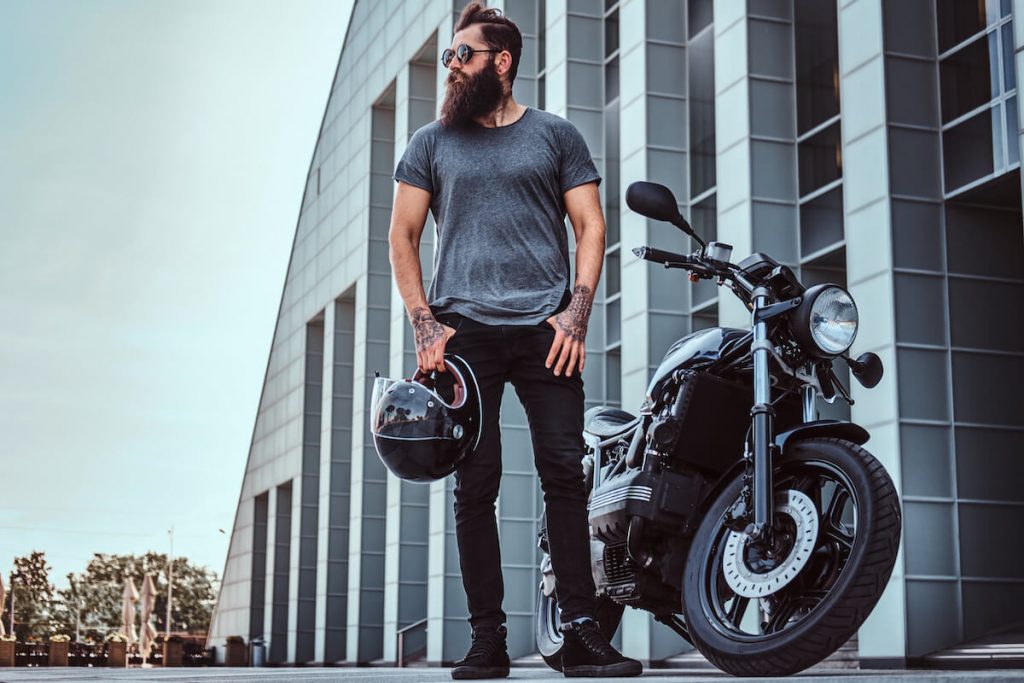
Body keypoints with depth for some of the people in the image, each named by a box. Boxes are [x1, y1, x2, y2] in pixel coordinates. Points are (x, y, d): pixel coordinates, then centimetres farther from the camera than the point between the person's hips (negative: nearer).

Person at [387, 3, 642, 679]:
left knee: (566, 473, -7)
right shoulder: (432, 143, 16)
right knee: (476, 485, -2)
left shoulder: (556, 135, 13)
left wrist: (577, 314, -5)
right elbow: (403, 236, 13)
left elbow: (591, 226, 9)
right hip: (465, 331, 1)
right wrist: (425, 324, 1)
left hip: (546, 329, -1)